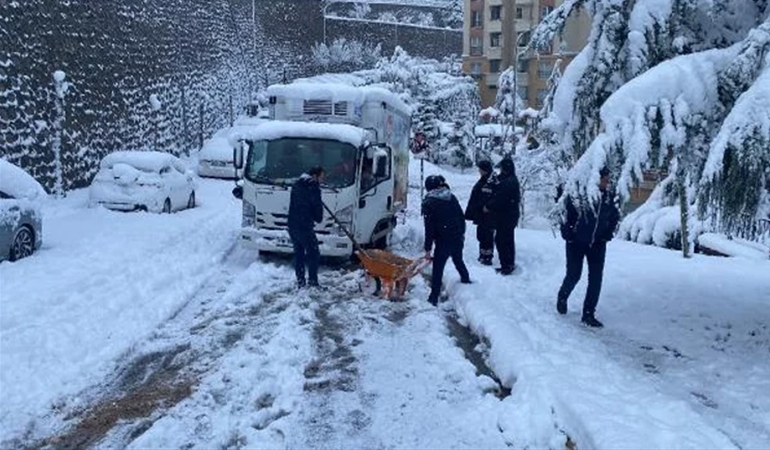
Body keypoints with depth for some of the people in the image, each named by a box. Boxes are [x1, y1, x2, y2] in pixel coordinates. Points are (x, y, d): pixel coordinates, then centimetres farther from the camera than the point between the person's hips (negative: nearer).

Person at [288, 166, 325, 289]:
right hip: (305, 226, -8)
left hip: (292, 225, 8)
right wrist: (318, 218, 11)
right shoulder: (313, 188, -11)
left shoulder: (297, 185, 16)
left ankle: (300, 281, 15)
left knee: (298, 253, 14)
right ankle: (313, 282, -2)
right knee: (314, 254, 0)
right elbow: (317, 206, -9)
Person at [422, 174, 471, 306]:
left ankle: (434, 297, -2)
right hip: (458, 238, 6)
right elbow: (461, 217, 10)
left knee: (438, 268, -1)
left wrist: (428, 248, -7)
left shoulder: (429, 203, -10)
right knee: (459, 261, 28)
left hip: (443, 241, -6)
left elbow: (429, 228, -11)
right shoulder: (452, 198, 5)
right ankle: (466, 280, 47)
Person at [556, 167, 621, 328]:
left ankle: (588, 314, 8)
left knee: (596, 278, -2)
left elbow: (615, 216, 13)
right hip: (576, 242, -4)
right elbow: (565, 213, -9)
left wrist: (607, 234, 5)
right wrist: (567, 234, -11)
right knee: (574, 275, 3)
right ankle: (562, 297, 36)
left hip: (597, 243, 4)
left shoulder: (609, 197, -3)